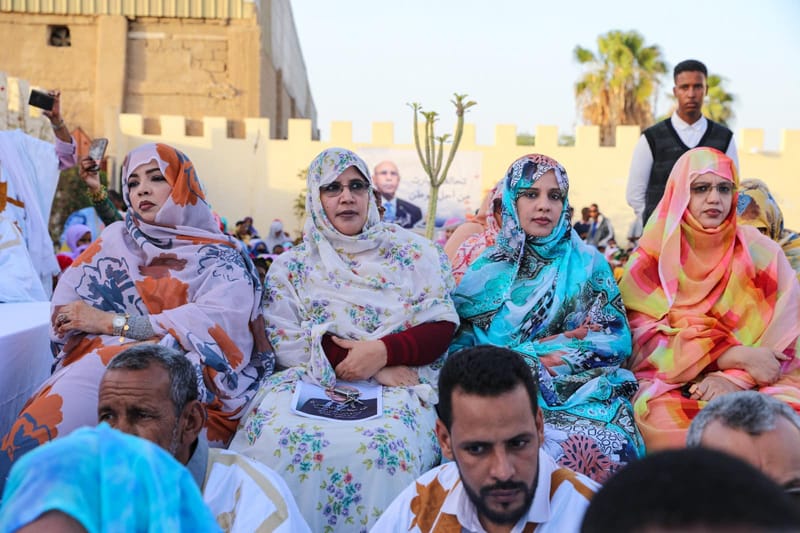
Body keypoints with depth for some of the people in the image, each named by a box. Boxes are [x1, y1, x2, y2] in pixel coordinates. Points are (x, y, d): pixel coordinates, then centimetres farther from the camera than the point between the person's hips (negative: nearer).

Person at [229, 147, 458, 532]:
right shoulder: (291, 266, 11)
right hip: (314, 379, 1)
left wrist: (383, 350, -17)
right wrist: (364, 364, -13)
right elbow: (287, 344, 0)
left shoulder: (412, 251, 9)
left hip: (399, 383, -1)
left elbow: (442, 326, 3)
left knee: (385, 446, -34)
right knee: (275, 437, -30)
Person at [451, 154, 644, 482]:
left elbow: (617, 341, 3)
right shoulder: (487, 269, 12)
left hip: (582, 393, 1)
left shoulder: (588, 263, 13)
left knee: (607, 447, -32)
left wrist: (529, 353, -8)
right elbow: (461, 344, 2)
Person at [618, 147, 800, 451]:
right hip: (671, 383, -1)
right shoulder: (651, 258, 0)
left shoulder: (760, 253, 3)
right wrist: (735, 356, -15)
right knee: (668, 424, -33)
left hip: (753, 384, 2)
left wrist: (734, 379, -17)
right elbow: (644, 339, -7)